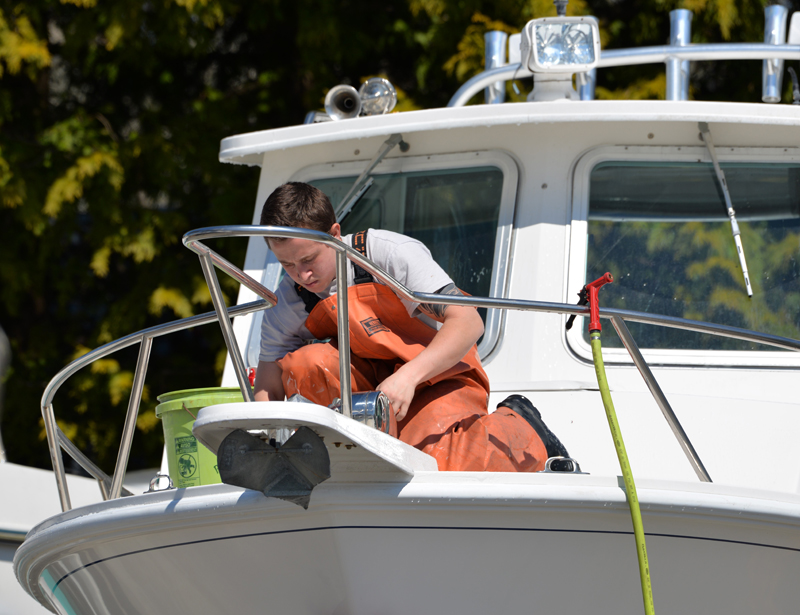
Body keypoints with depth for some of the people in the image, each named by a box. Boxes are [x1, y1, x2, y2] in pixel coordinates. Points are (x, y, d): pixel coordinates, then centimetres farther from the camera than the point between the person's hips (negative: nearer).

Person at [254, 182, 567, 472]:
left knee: (437, 464, -34)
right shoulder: (287, 304, -7)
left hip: (441, 376, -4)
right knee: (305, 364, -27)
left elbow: (468, 323, -25)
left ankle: (517, 427, -3)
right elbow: (266, 392, -2)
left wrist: (408, 376, -39)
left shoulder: (389, 252, -20)